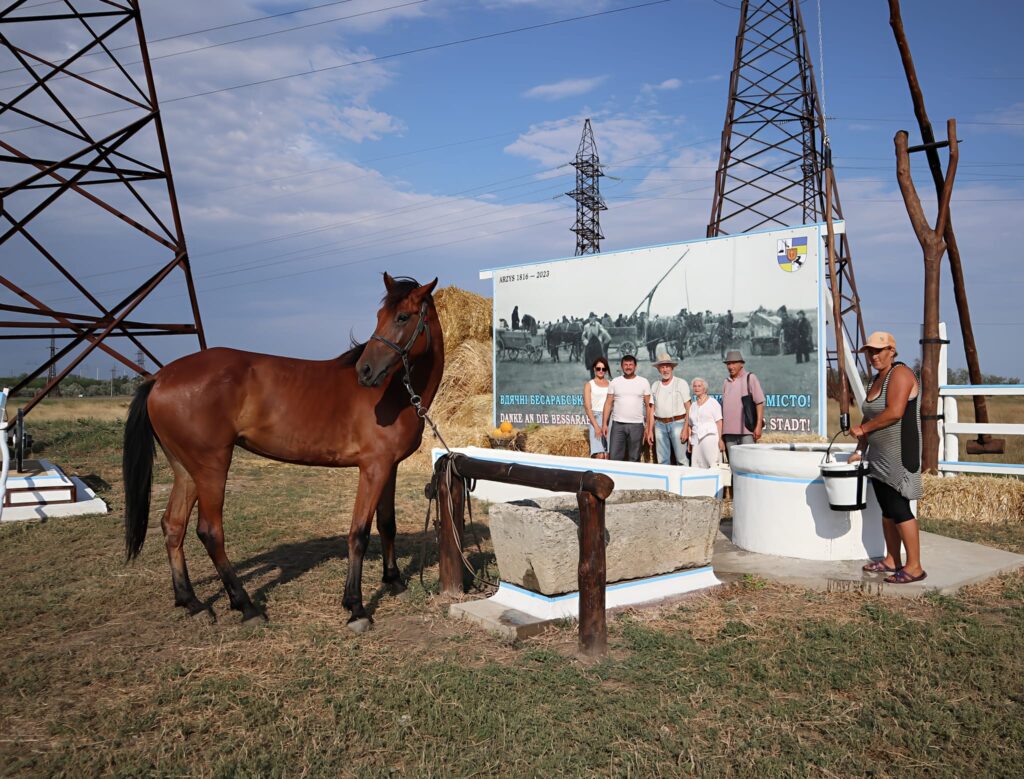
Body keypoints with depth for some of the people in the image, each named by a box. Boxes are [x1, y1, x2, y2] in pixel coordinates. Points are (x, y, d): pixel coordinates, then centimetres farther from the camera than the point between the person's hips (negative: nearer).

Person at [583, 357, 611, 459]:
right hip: (596, 418, -3)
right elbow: (587, 407, -2)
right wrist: (596, 426, -12)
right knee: (600, 456, -14)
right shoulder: (589, 385, 5)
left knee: (608, 455, -2)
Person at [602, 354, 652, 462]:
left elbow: (648, 406, 5)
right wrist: (605, 424, -2)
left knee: (634, 458, 6)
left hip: (636, 425, 0)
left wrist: (648, 426, 0)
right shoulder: (615, 382, 6)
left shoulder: (644, 382, 4)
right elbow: (608, 404, 6)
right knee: (614, 457, -2)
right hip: (617, 425, 1)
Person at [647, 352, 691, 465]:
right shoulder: (655, 386, 13)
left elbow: (688, 408, -2)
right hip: (660, 425, 4)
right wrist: (650, 430, 8)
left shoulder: (681, 383, 2)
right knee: (663, 460, 6)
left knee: (681, 459, -6)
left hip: (677, 423, -4)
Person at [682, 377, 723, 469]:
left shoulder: (713, 402, 5)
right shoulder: (692, 405, 20)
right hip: (696, 440, 5)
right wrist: (689, 441, 14)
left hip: (710, 437, -5)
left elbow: (719, 422, -2)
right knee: (697, 467, -6)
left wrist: (720, 439, -11)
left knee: (713, 465, -14)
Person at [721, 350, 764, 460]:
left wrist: (759, 426, -10)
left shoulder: (750, 378, 2)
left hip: (746, 430, -5)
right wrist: (721, 430, 12)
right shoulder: (726, 382, 16)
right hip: (729, 431, 5)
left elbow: (760, 403, -3)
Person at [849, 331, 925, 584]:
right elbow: (869, 416, 18)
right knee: (887, 509, 12)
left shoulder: (900, 374, -12)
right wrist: (859, 450, 15)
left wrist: (862, 428, -13)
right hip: (880, 456, 9)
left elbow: (894, 412, -23)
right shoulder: (876, 379, 16)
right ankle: (892, 560, 20)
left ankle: (914, 567, 0)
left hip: (899, 454, -9)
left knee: (899, 509, -7)